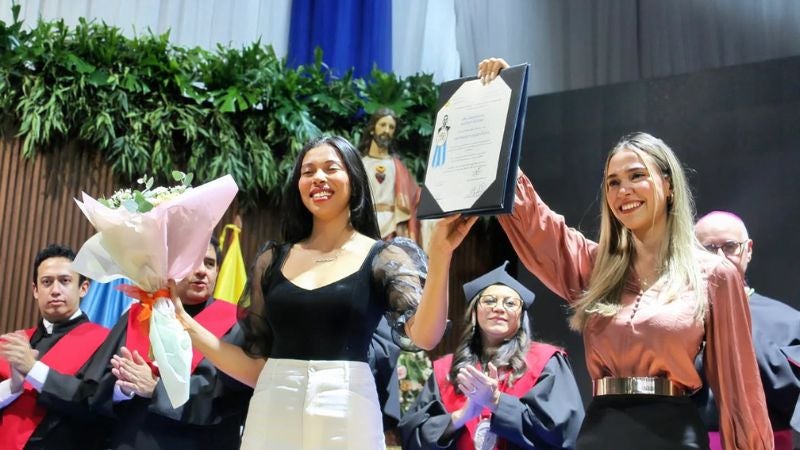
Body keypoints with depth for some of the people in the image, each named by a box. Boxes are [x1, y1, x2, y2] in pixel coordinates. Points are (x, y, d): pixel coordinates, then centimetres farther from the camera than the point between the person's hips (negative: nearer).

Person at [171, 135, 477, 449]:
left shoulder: (384, 257, 1)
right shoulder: (272, 260, 9)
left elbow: (424, 335, -15)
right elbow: (254, 366, 9)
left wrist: (441, 253, -25)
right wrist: (185, 323, 1)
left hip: (345, 414, -2)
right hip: (273, 413, 3)